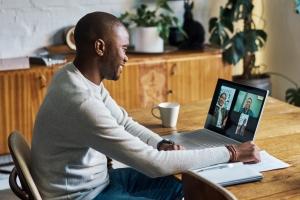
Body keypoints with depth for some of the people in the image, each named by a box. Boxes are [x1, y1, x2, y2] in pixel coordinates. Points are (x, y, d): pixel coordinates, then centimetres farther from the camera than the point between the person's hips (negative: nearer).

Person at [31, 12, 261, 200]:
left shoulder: (83, 77, -1)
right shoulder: (80, 102, -32)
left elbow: (124, 122, 11)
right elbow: (155, 164, -31)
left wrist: (162, 144, -9)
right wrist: (232, 153, -23)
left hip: (93, 181, 9)